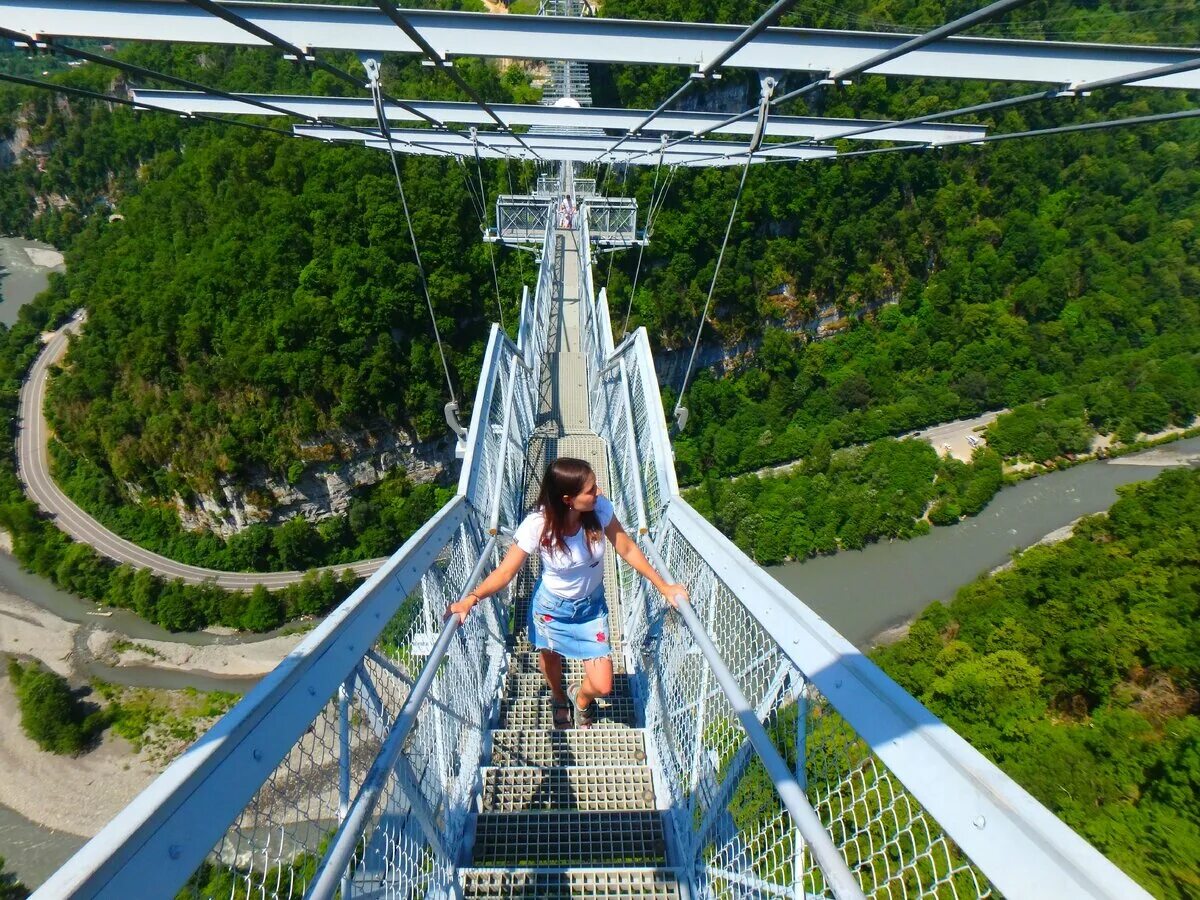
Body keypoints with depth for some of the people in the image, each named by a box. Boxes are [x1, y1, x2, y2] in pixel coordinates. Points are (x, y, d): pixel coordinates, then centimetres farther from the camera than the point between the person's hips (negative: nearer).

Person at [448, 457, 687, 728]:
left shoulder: (600, 508, -25)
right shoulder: (537, 525, -30)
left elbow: (627, 549, -12)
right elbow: (505, 572, -24)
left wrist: (664, 586, -10)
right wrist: (471, 598, -39)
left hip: (591, 607, 2)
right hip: (551, 608, -1)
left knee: (602, 686, 0)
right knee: (550, 658, 25)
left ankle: (580, 698, 39)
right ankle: (559, 698, 63)